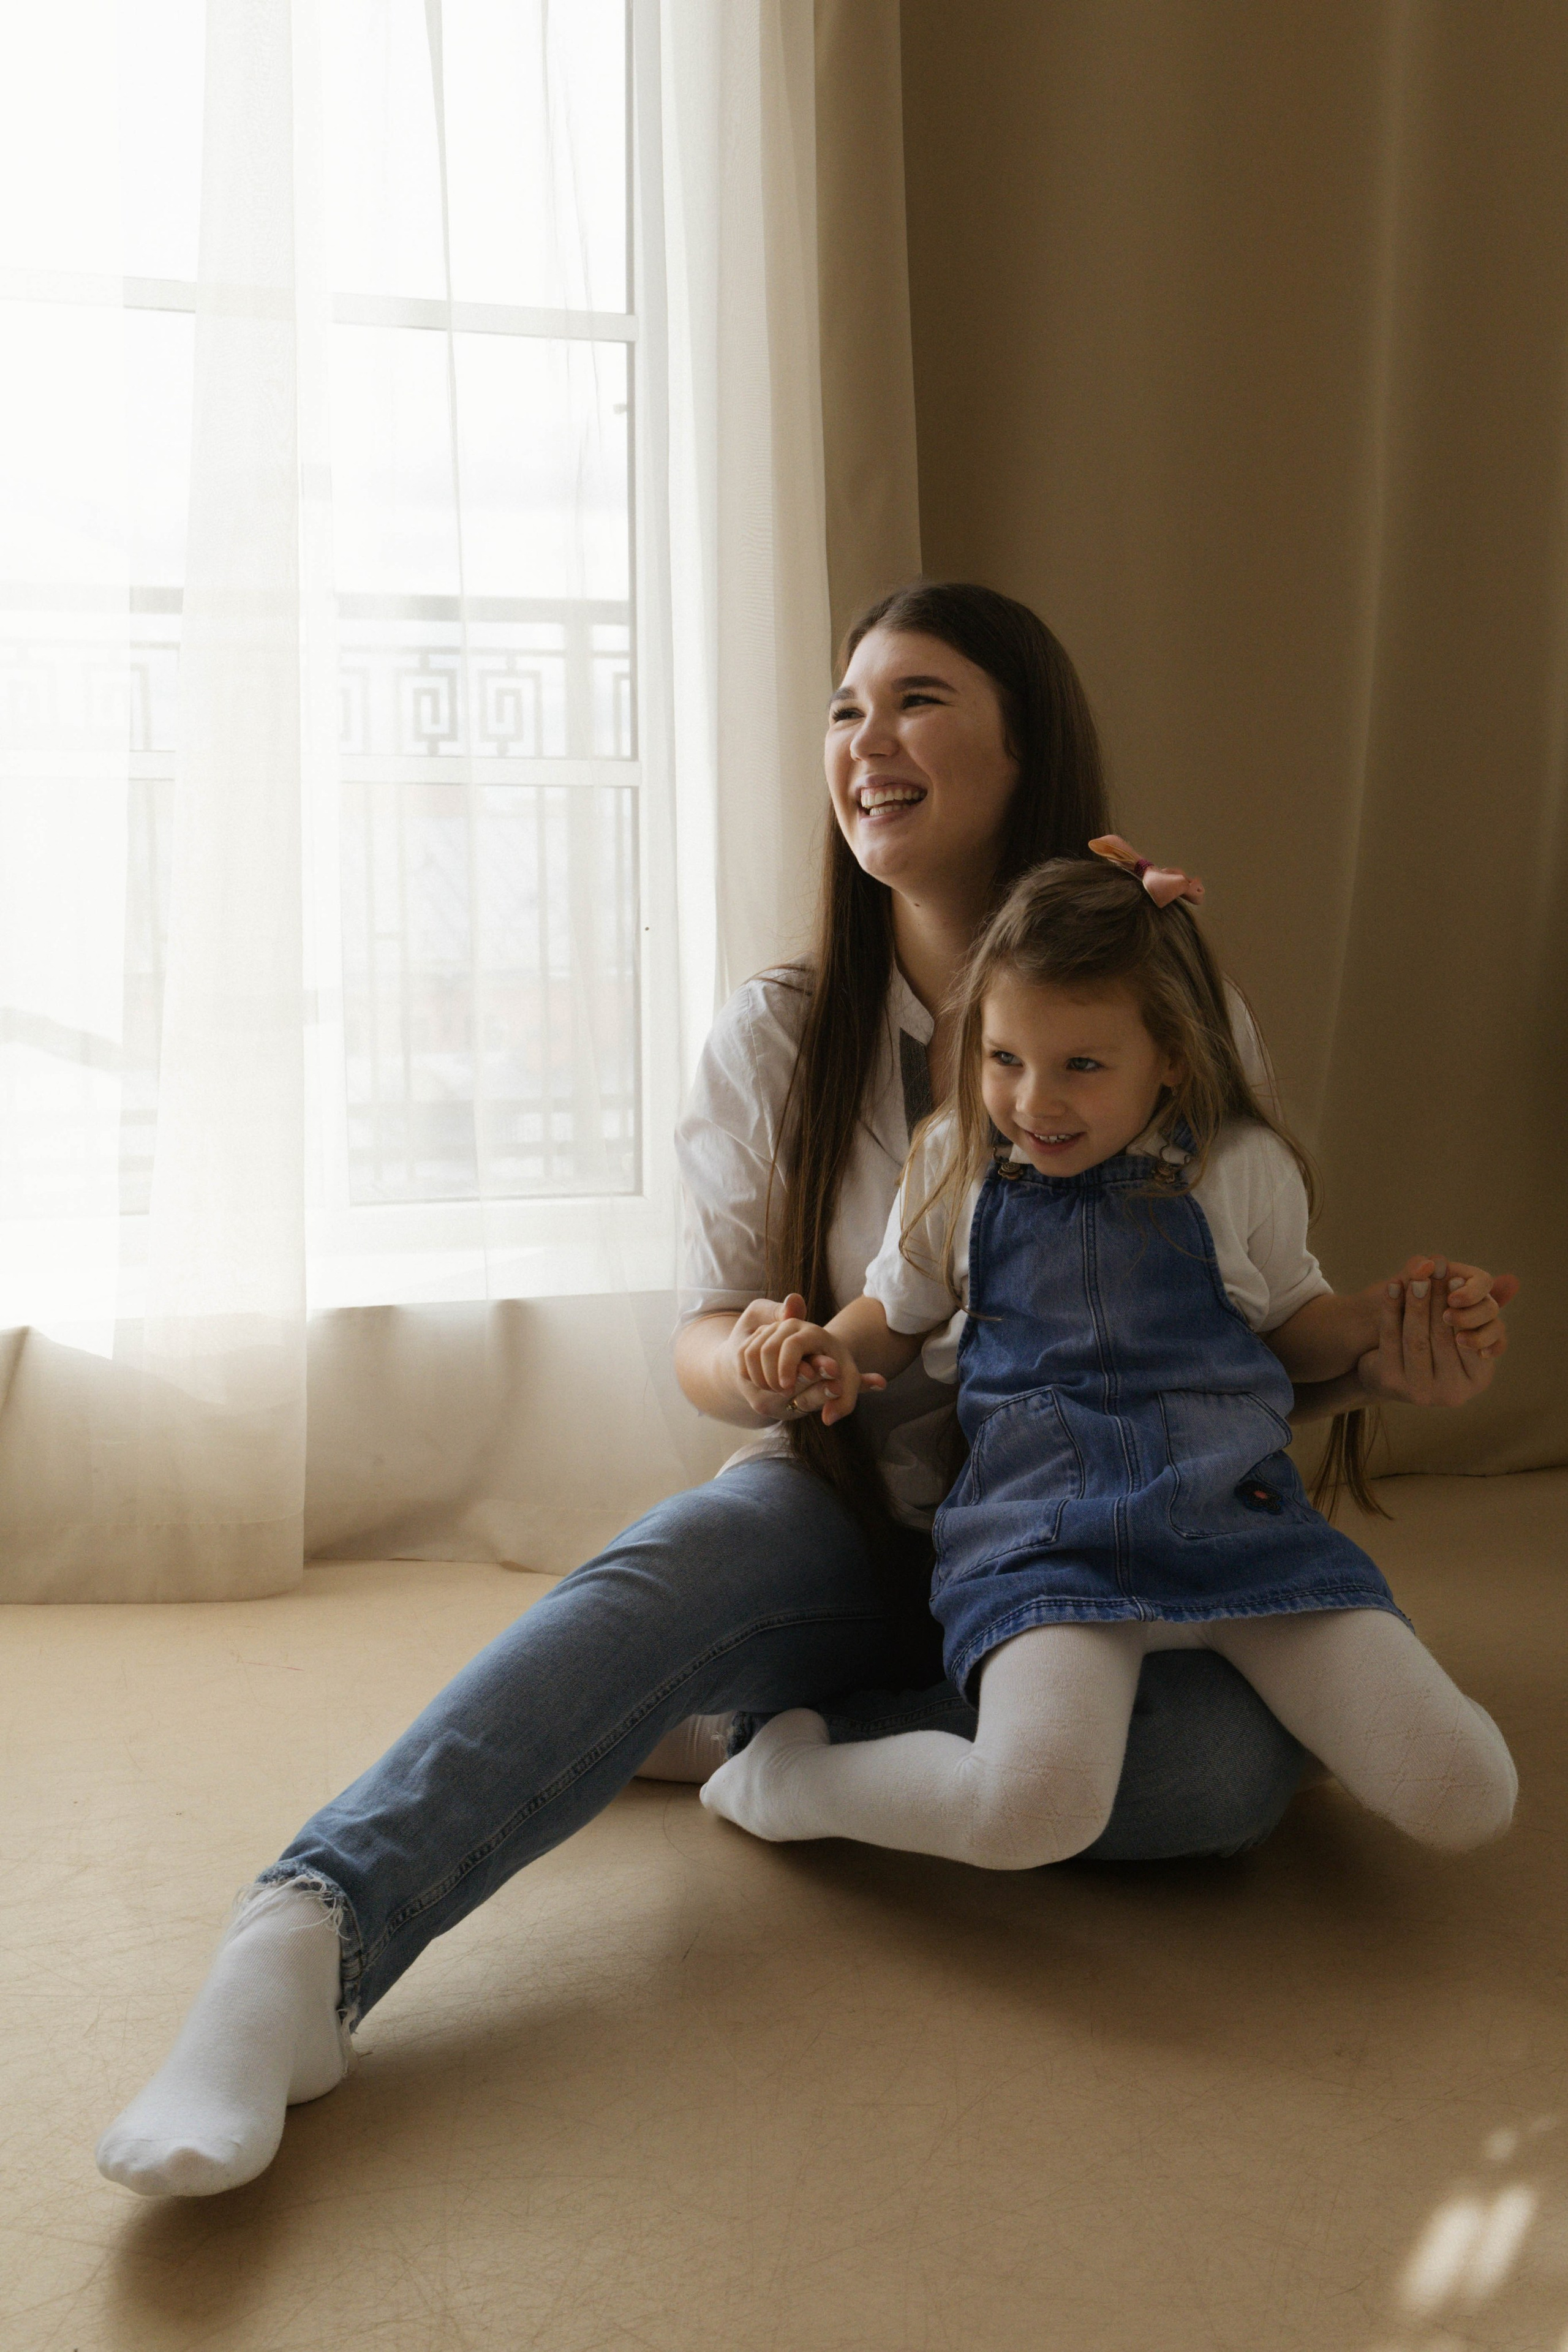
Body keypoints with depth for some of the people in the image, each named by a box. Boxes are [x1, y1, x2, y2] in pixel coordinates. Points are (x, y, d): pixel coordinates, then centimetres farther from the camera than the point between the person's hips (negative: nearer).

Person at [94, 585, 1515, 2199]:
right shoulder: (779, 1038, -1)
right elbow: (704, 1340, 3)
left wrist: (1370, 1366, -17)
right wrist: (760, 1366, -21)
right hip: (846, 1525, 0)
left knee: (1243, 1752, -30)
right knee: (669, 1569, -33)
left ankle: (742, 1737, -19)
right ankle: (307, 1940, -45)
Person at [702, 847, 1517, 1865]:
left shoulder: (1242, 1168, 4)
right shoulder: (956, 1161, 5)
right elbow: (898, 1314, 20)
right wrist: (833, 1349, -2)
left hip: (1240, 1514, 2)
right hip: (1044, 1532, -1)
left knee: (1466, 1800, -11)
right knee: (1035, 1809, -31)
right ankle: (785, 1771, -2)